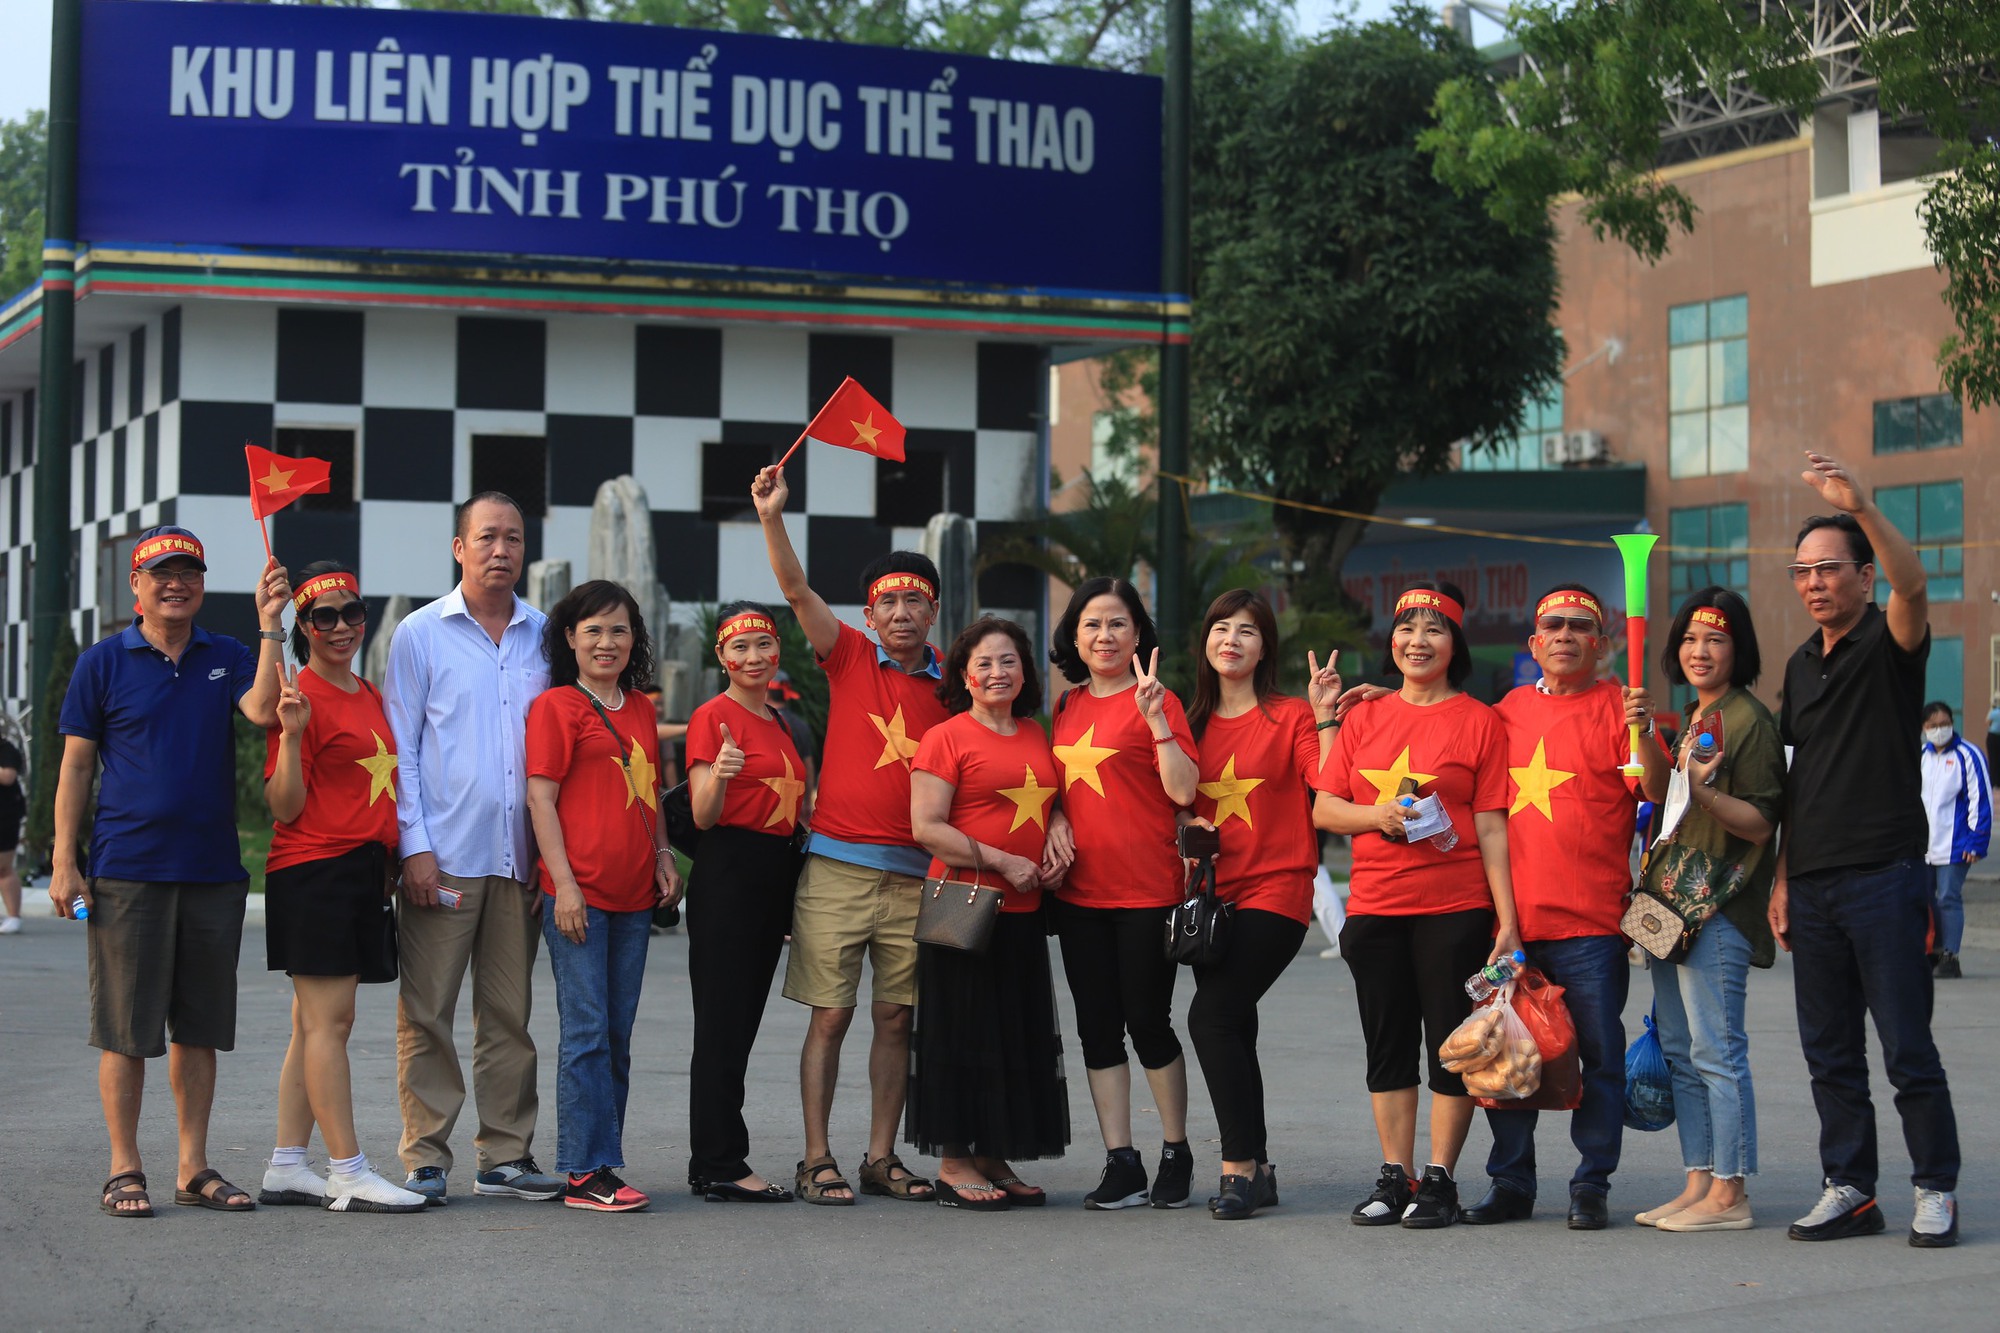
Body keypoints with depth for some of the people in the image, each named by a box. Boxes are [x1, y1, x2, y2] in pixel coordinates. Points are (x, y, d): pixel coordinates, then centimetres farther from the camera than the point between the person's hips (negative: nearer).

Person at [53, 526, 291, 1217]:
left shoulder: (227, 657, 9)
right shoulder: (105, 661, 3)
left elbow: (263, 710, -12)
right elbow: (76, 764, 3)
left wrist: (270, 622, -17)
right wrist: (64, 861, -4)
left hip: (213, 873, 3)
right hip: (128, 869, -3)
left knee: (200, 1027, 8)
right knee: (126, 1029, -1)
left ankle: (195, 1168, 15)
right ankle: (124, 1170, 8)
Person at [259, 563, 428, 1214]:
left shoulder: (369, 696, 17)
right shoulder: (300, 697, -8)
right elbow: (286, 809, -12)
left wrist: (393, 864, 18)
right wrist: (291, 736, -24)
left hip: (364, 872, 9)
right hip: (314, 872, -9)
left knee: (316, 1024, 9)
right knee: (327, 1020, -8)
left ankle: (287, 1167, 13)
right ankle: (350, 1175, -8)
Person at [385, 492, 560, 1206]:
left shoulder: (545, 637, 11)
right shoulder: (420, 633, 3)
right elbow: (400, 749, 0)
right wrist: (415, 845, -8)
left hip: (520, 856, 3)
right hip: (444, 854, -3)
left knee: (509, 1012, 7)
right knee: (427, 1012, -2)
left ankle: (505, 1154, 13)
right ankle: (425, 1159, 4)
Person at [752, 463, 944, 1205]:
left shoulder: (948, 686, 8)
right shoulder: (850, 658, 3)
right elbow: (797, 591, -9)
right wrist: (772, 518, -22)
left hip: (913, 873, 2)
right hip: (838, 866, -2)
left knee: (895, 1018, 6)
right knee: (830, 1016, -1)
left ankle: (881, 1158, 13)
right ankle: (817, 1159, 4)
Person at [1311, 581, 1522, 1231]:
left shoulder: (1480, 720, 0)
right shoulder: (1364, 718, 11)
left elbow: (1491, 827, -3)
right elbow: (1323, 808, 10)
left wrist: (1508, 918, -8)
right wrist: (1377, 816, -10)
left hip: (1455, 908, -3)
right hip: (1375, 907, 4)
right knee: (1388, 1045, 8)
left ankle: (1440, 1179, 9)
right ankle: (1394, 1177, 16)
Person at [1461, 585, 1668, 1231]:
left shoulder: (1616, 706, 1)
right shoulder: (1509, 709, 15)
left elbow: (1658, 791, -8)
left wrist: (1641, 731, -26)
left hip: (1591, 918, -4)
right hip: (1511, 914, 4)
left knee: (1598, 1055, 0)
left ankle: (1591, 1185, 8)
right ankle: (1511, 1183, 16)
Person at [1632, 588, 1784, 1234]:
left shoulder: (1749, 719, -8)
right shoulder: (1692, 720, 20)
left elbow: (1761, 822, -14)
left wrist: (1704, 793, -28)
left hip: (1718, 912, -10)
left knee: (1717, 1052, -9)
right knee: (1680, 1053, 10)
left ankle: (1729, 1195, -7)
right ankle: (1697, 1186, 14)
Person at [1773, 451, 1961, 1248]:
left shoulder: (1888, 642, -3)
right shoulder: (1802, 664, 17)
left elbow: (1912, 586, -27)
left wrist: (1862, 508, -41)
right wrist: (1782, 877, 14)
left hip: (1884, 876, -7)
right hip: (1813, 885, 7)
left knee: (1907, 1047, -4)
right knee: (1830, 1052, 8)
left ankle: (1936, 1191, 5)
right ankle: (1849, 1190, 15)